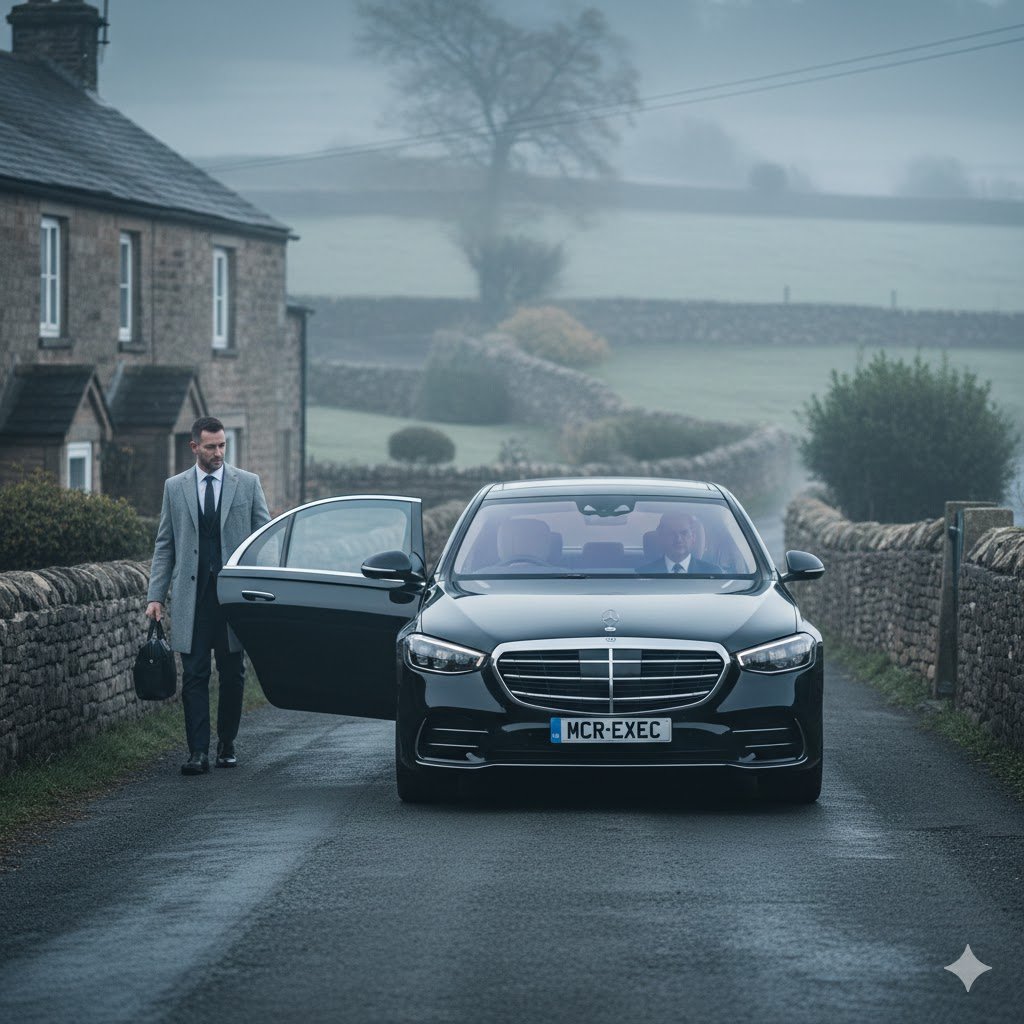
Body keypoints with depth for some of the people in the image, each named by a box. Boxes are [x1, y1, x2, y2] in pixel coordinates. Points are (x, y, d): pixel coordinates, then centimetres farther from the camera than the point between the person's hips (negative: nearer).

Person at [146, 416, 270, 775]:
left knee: (232, 675, 6)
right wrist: (155, 596, 3)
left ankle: (226, 746, 17)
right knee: (194, 676, -4)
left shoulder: (248, 484, 5)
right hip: (192, 594, 0)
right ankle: (198, 752, -6)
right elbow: (164, 546, 10)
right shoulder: (175, 487, 9)